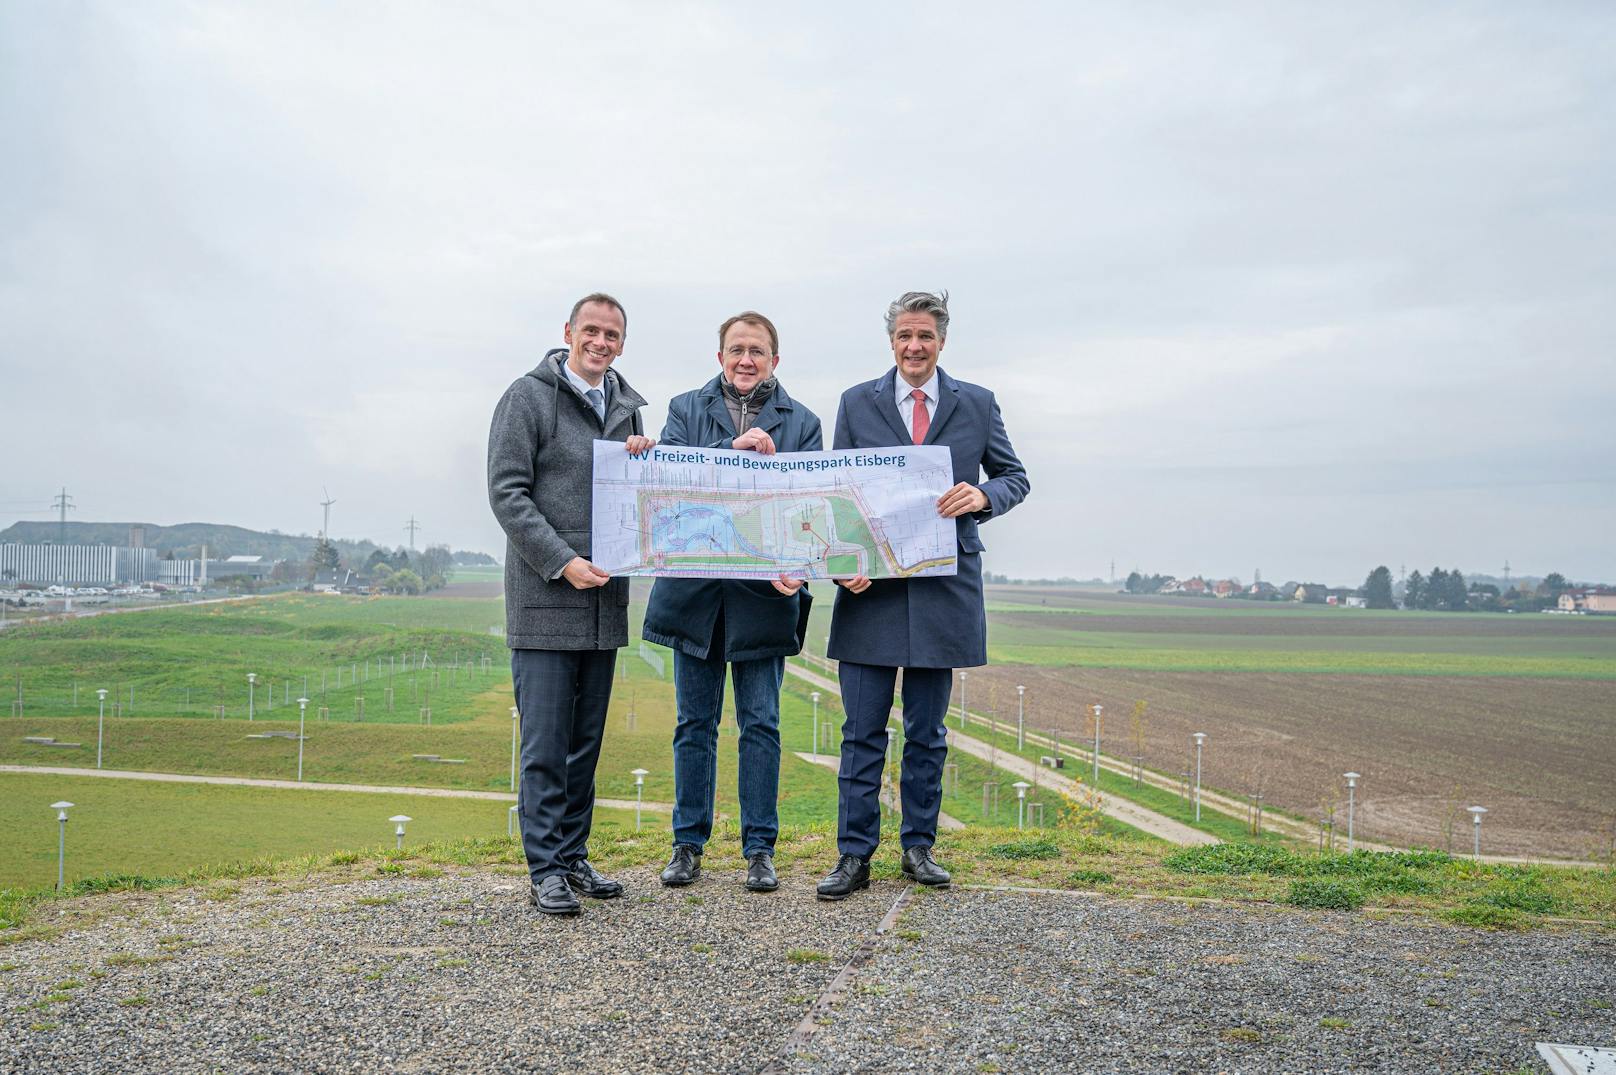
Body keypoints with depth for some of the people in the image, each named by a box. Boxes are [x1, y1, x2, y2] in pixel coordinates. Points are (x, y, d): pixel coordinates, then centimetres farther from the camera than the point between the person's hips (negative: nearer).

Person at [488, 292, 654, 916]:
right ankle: (546, 870, 4)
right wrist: (563, 562, -16)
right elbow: (507, 493, -8)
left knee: (587, 739, 11)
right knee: (545, 741, -4)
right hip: (545, 596, -6)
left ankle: (574, 858, 21)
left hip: (605, 598, 6)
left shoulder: (625, 407, 17)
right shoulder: (529, 397, -2)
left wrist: (644, 461, 0)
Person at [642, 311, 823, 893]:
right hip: (694, 588, 1)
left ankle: (759, 849, 15)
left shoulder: (801, 422, 7)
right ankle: (688, 844, 21)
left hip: (763, 591, -1)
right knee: (695, 723, 9)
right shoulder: (687, 409, 9)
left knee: (761, 724, 4)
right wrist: (733, 449, -19)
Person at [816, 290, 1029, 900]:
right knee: (862, 732, 1)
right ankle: (854, 856, 10)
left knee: (927, 731, 10)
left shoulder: (977, 405, 9)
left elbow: (1015, 477, 12)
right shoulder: (857, 404, 7)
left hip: (943, 588, 1)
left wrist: (983, 496, -11)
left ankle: (919, 848, 22)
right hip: (869, 585, 0)